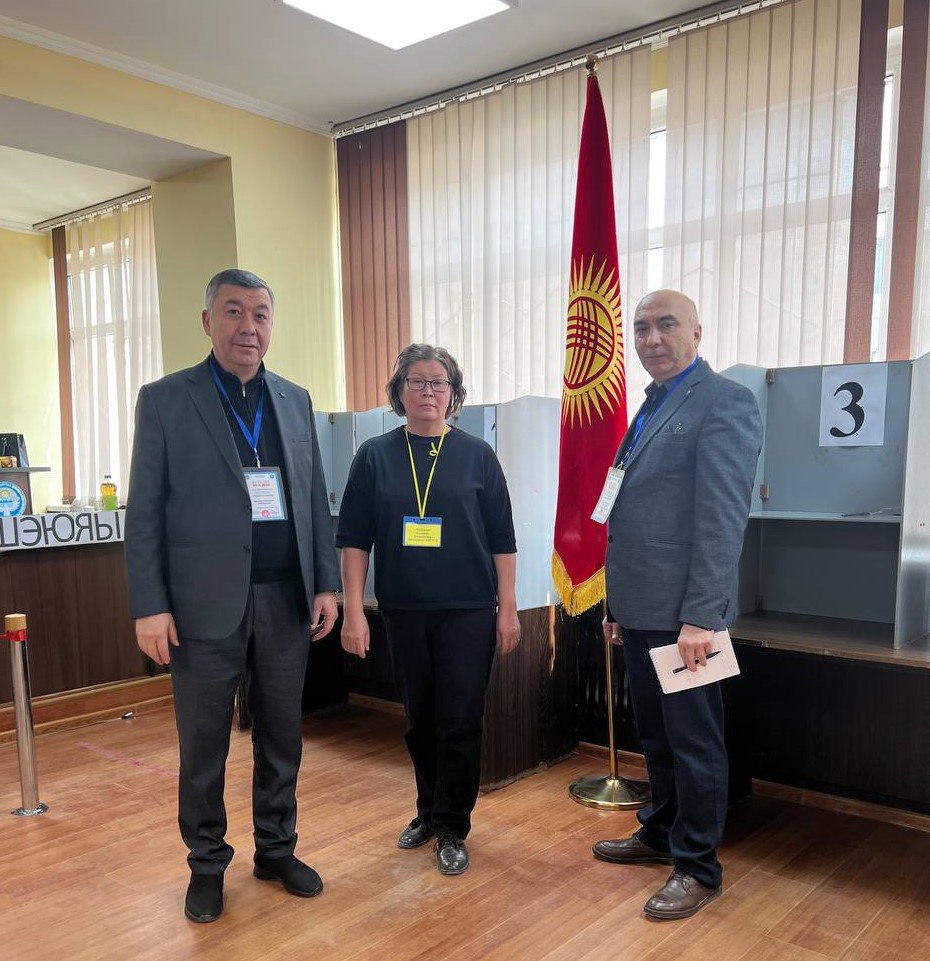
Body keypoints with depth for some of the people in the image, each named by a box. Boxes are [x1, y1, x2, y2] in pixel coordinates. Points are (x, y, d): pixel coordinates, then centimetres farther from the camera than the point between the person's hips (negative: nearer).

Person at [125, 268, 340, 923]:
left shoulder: (296, 401, 9)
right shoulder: (164, 400, -2)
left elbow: (316, 500, 10)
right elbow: (144, 513, -4)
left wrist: (327, 584, 5)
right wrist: (149, 606, -9)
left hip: (286, 600, 4)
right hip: (205, 604, -3)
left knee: (282, 738, 14)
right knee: (204, 745, 10)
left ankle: (277, 850, 33)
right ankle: (207, 865, 29)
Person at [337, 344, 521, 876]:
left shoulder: (477, 455, 0)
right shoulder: (375, 457, 2)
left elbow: (502, 539, 2)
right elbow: (355, 538, 2)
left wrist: (508, 610, -1)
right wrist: (353, 610, -4)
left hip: (468, 611, -1)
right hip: (405, 611, 2)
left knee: (460, 722, 1)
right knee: (421, 721, 14)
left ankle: (452, 829, 18)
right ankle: (429, 811, 34)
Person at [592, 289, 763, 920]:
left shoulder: (724, 403, -11)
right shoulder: (650, 410, 16)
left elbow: (722, 518, -18)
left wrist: (701, 616, -22)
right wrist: (619, 605, 17)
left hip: (683, 615, -8)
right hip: (642, 612, 8)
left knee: (694, 741, 6)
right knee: (656, 736, 21)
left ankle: (698, 867, 22)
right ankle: (660, 835, 38)